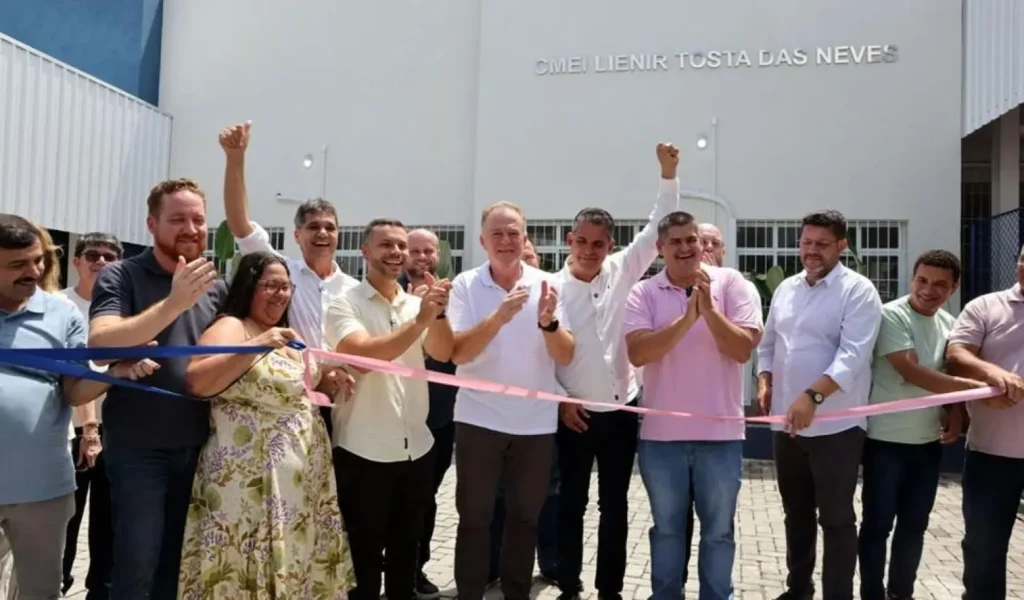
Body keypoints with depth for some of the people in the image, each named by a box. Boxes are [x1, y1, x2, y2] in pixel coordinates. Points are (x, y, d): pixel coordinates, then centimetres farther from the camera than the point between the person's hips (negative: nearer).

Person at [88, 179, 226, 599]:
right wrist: (175, 302, -32)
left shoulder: (215, 286, 7)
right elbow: (100, 344, -23)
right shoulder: (120, 277, -8)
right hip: (138, 446, -4)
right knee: (137, 566, 0)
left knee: (176, 562, 16)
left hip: (198, 444, 5)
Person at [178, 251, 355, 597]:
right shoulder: (230, 327, -9)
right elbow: (195, 382, -23)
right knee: (249, 572, -1)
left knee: (294, 566, 14)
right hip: (253, 479, -8)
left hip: (301, 475, 8)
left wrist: (330, 382, 8)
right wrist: (256, 346, -28)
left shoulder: (286, 336, 16)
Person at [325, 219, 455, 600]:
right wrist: (421, 319, -30)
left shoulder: (417, 304, 7)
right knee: (363, 556, 10)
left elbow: (442, 353, -8)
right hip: (363, 452, -5)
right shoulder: (344, 306, -8)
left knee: (406, 550, 20)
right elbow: (363, 355, -25)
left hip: (417, 449, 5)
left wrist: (439, 312, -26)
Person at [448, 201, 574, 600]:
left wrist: (548, 321, -26)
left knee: (525, 516, 14)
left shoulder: (545, 284, -2)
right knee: (474, 517, 7)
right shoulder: (465, 285, -5)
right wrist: (499, 316, -29)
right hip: (479, 419, -1)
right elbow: (457, 353, -15)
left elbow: (565, 357, -6)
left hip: (535, 422, 2)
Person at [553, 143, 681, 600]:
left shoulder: (623, 272, -1)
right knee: (572, 503, 10)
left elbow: (658, 229, -3)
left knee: (616, 505, 12)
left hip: (621, 411, 2)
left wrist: (668, 174, -10)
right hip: (574, 413, -2)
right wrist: (559, 401, -8)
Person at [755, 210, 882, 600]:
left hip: (836, 425, -6)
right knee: (796, 513, 18)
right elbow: (768, 344, 18)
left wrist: (813, 396, -31)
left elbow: (852, 355, -20)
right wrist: (765, 382, 2)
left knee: (836, 518, 3)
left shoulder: (858, 290, -9)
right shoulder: (786, 288, 11)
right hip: (786, 422, 6)